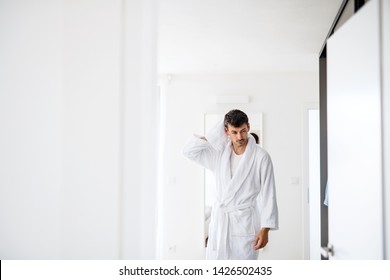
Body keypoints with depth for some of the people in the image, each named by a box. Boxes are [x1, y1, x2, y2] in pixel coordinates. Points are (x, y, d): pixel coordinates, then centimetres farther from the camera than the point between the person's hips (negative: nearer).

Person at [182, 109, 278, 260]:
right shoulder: (219, 153, 5)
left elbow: (268, 195, -8)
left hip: (245, 221, -4)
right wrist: (212, 134, -2)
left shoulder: (261, 156, -8)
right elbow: (189, 150, 4)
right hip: (219, 220, 4)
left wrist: (265, 229, -13)